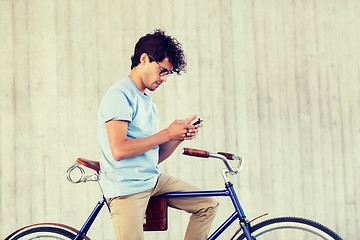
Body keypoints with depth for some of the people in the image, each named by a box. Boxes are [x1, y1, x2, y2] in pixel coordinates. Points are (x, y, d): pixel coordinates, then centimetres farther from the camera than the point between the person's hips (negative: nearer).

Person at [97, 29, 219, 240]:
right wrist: (167, 133, -17)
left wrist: (180, 135, -2)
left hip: (153, 180, 8)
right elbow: (119, 151, -23)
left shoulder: (148, 103, 17)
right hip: (126, 189, -8)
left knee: (208, 205, 3)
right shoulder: (119, 95, -12)